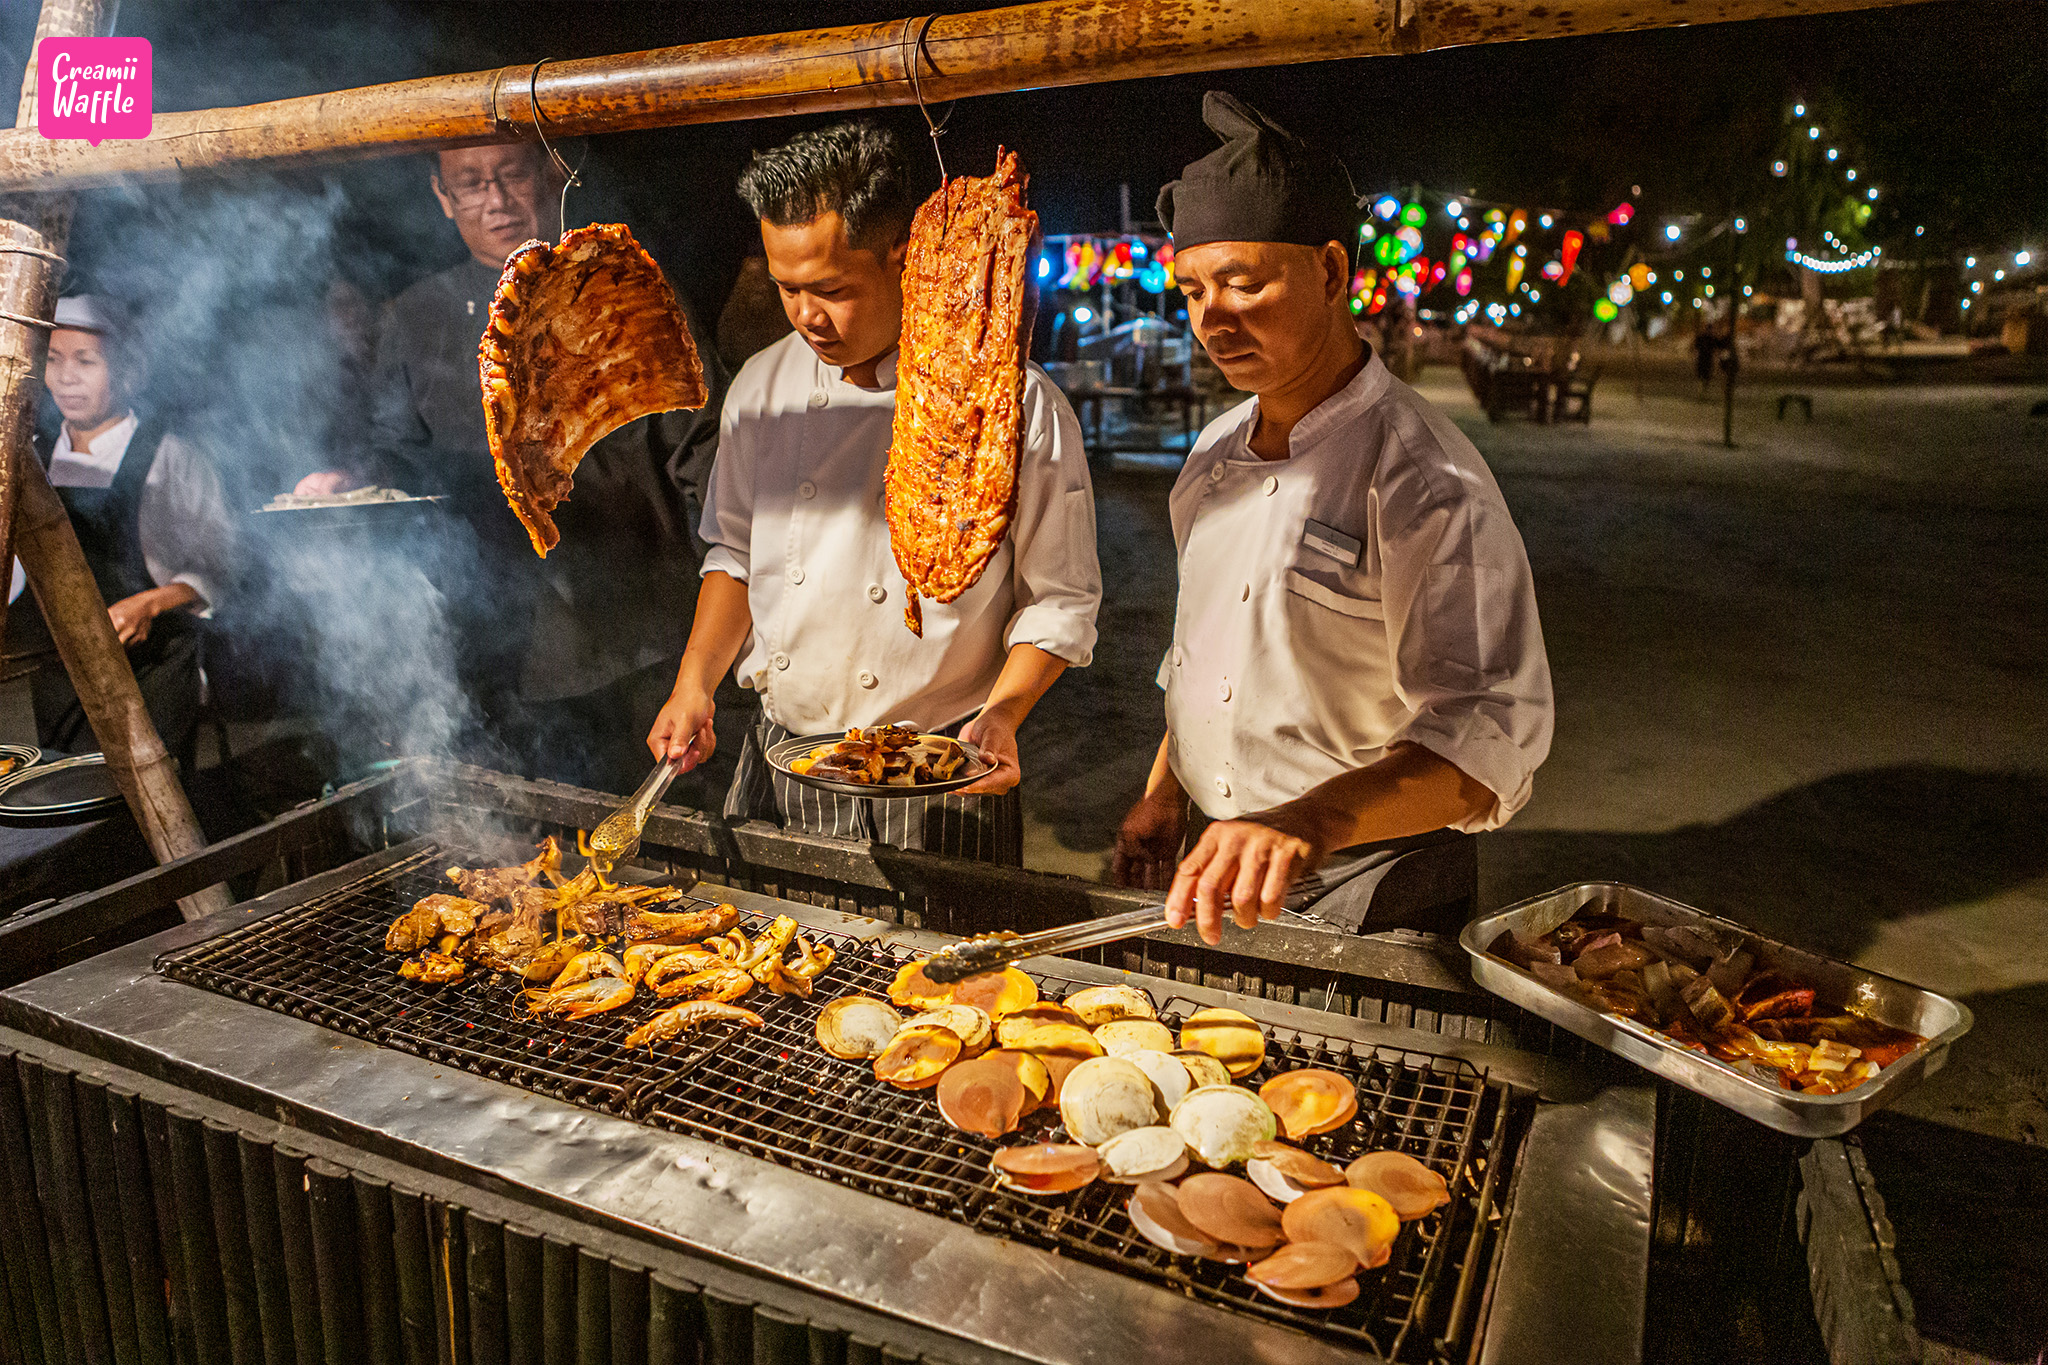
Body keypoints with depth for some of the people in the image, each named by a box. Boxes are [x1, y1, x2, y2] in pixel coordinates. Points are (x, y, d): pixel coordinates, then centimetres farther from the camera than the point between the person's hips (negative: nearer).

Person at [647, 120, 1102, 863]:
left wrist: (1002, 712, -19)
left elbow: (1060, 600, -6)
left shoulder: (1018, 406, -13)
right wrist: (695, 682, 2)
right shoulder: (762, 387, 2)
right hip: (775, 765, 4)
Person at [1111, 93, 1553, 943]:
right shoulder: (1216, 455, 5)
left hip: (1356, 901, -7)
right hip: (1220, 868, 7)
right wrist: (1163, 797, 11)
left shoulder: (1422, 476, -20)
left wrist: (1313, 822, -45)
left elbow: (1491, 732, -29)